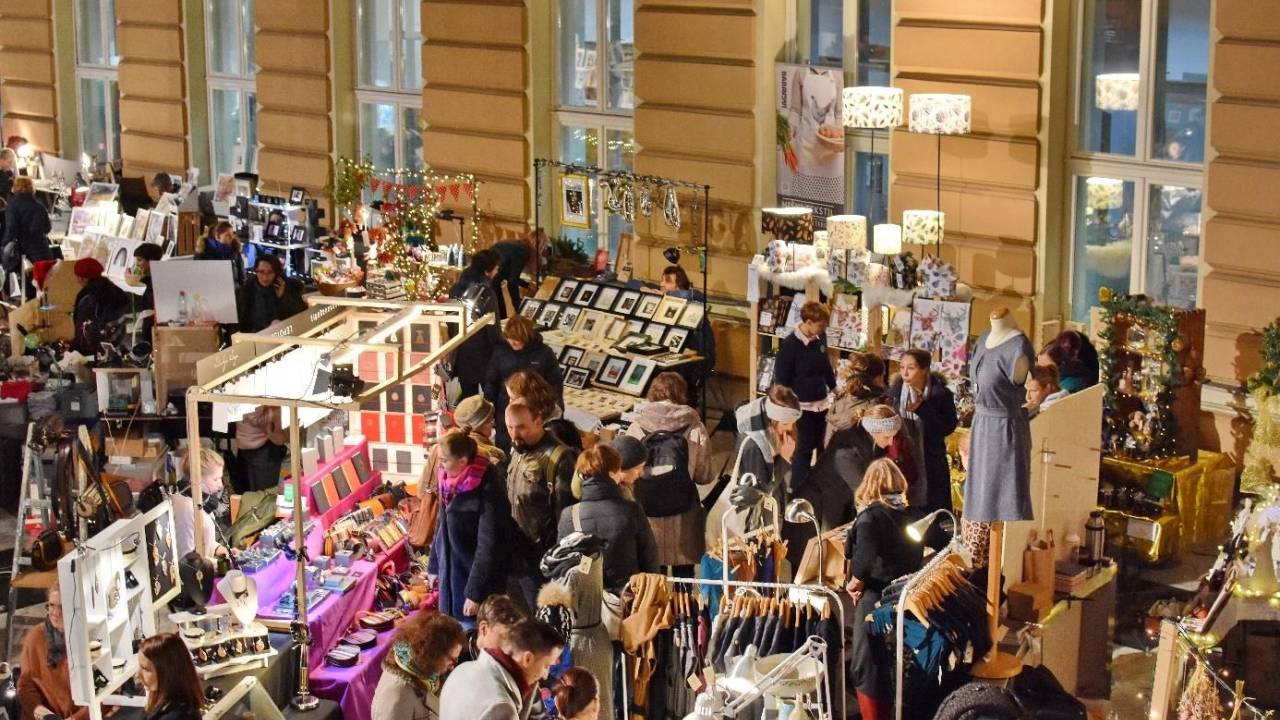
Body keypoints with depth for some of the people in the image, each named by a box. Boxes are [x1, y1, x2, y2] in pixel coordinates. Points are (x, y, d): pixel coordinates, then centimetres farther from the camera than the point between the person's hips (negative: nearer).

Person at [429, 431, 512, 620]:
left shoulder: (487, 489, -22)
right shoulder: (449, 480, 1)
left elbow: (489, 544, -21)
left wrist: (476, 593, -20)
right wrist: (435, 566, 18)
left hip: (475, 576, -7)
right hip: (450, 573, 7)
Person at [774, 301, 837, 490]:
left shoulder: (820, 338, 1)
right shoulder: (790, 345, -17)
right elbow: (781, 378, -12)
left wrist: (834, 387, 21)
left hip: (821, 403, 6)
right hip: (802, 406, -6)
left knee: (819, 446, 14)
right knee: (804, 449, -1)